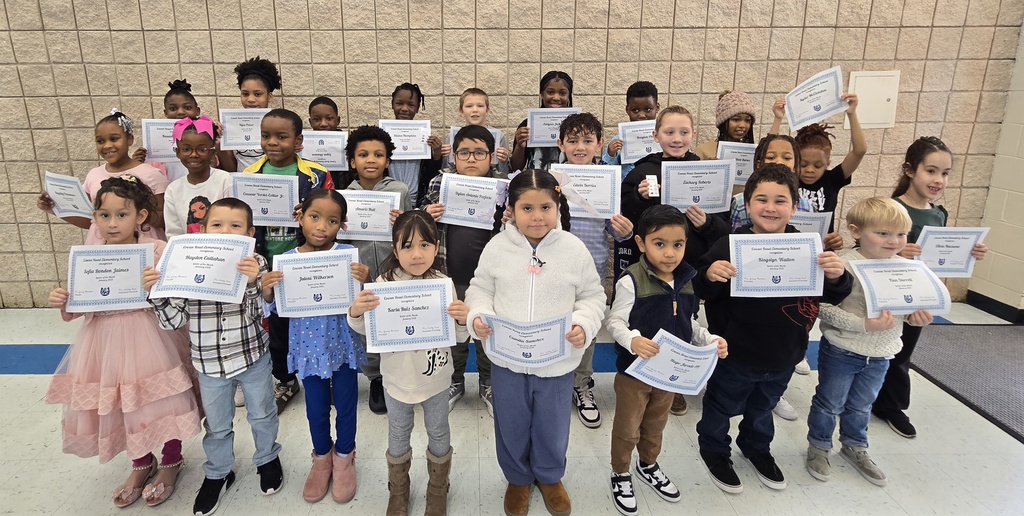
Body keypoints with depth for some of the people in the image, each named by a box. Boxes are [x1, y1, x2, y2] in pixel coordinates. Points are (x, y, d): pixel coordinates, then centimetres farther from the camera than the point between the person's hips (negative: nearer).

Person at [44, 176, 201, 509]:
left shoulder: (156, 251, -11)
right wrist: (62, 304, -15)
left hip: (148, 338, -4)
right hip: (106, 341, 4)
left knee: (160, 400, 7)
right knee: (118, 406, 16)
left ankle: (171, 462, 34)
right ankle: (141, 464, 41)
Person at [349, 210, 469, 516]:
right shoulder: (385, 284, -15)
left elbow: (459, 337, -8)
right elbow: (365, 330, -4)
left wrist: (463, 320, -30)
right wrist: (356, 313, -26)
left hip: (436, 379, 0)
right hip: (398, 379, 0)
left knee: (439, 434, 20)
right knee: (398, 436, 21)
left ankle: (438, 489, 45)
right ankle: (398, 491, 46)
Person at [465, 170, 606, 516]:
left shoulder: (574, 249, -8)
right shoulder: (497, 247, -7)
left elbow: (593, 296, -1)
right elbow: (480, 289, 2)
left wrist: (584, 325, -19)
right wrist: (479, 317, -17)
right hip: (506, 359, 1)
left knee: (552, 427, 19)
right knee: (511, 426, 19)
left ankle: (550, 477, 49)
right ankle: (518, 479, 47)